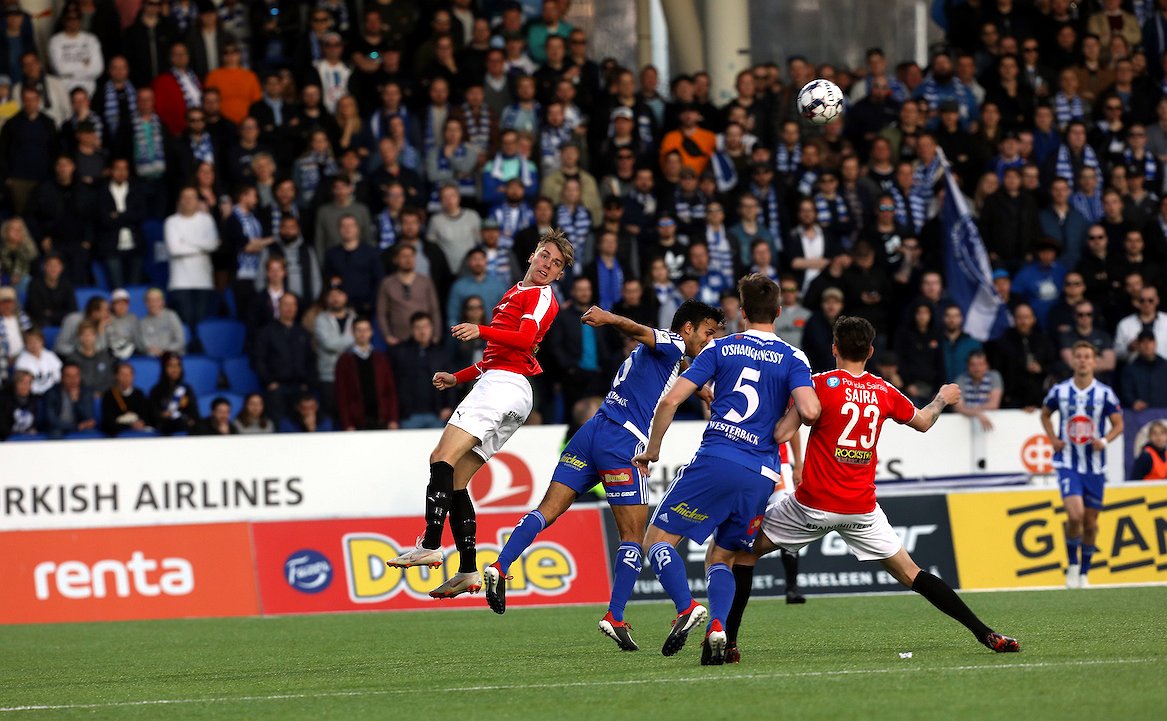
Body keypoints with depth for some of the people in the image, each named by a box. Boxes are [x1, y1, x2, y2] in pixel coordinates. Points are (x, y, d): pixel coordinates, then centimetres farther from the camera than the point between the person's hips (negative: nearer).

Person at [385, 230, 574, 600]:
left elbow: (524, 339, -20)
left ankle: (430, 547, -33)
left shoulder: (541, 298, 0)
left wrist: (482, 331, -32)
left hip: (502, 385, -10)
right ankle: (468, 571, 0)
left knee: (444, 457, -22)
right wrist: (457, 378, 31)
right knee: (453, 479, 5)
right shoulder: (516, 293, 30)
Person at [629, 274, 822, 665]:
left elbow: (670, 400, 1)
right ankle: (717, 628, -9)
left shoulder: (720, 349, 6)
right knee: (721, 559, 17)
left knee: (658, 539, 6)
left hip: (715, 461, -3)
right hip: (760, 476, 3)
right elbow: (809, 410, -12)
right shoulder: (794, 359, 6)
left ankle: (687, 607, -19)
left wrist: (652, 449, 13)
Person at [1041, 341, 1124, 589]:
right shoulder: (1060, 391, -2)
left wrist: (1104, 441, -17)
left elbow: (1118, 425, 3)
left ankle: (1084, 572, 25)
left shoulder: (1104, 394, -4)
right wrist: (1053, 439, 0)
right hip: (1068, 463, -1)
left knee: (1090, 521, 8)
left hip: (1094, 465, 1)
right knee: (1075, 514, -20)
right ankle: (1072, 564, 2)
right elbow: (1045, 414, 16)